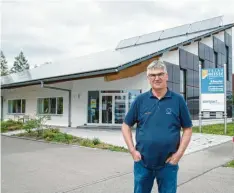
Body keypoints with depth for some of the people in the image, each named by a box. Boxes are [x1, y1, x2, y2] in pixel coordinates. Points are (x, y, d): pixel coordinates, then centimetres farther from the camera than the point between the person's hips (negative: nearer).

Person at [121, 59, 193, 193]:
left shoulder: (178, 100, -3)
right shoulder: (140, 100, -1)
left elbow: (187, 129, 1)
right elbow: (126, 126, 5)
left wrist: (179, 153, -6)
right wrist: (132, 150, -3)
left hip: (168, 164, -1)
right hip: (142, 163, 1)